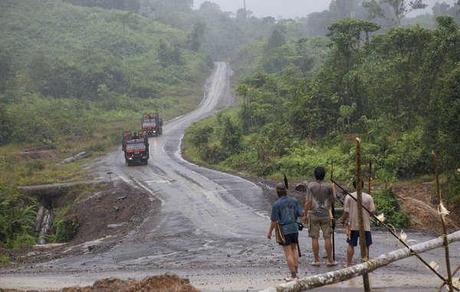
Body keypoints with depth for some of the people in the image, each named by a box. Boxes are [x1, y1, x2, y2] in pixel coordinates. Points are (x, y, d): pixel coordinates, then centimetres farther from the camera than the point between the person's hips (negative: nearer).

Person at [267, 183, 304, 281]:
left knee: (288, 253, 0)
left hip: (284, 230, -4)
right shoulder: (294, 200, -1)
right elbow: (301, 214, -1)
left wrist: (269, 232, 2)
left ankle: (293, 275, 0)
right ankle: (296, 271, 13)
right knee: (294, 250, 19)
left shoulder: (276, 204, -13)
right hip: (294, 228, 4)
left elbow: (274, 220, -11)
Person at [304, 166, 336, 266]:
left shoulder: (310, 186, -6)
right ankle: (330, 260, 7)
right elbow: (333, 200, 5)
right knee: (327, 237, 5)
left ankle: (316, 260, 6)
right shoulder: (328, 186, -3)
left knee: (315, 238, 4)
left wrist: (305, 215, -1)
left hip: (313, 214, -1)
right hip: (325, 214, 1)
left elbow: (308, 202, -8)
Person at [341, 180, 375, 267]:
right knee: (365, 246, 6)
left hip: (352, 225, 1)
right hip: (365, 225, -1)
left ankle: (348, 264, 16)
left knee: (351, 245, 12)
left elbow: (346, 212, -5)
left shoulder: (349, 197, -5)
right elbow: (372, 211, -3)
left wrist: (343, 220, 12)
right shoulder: (368, 197, -5)